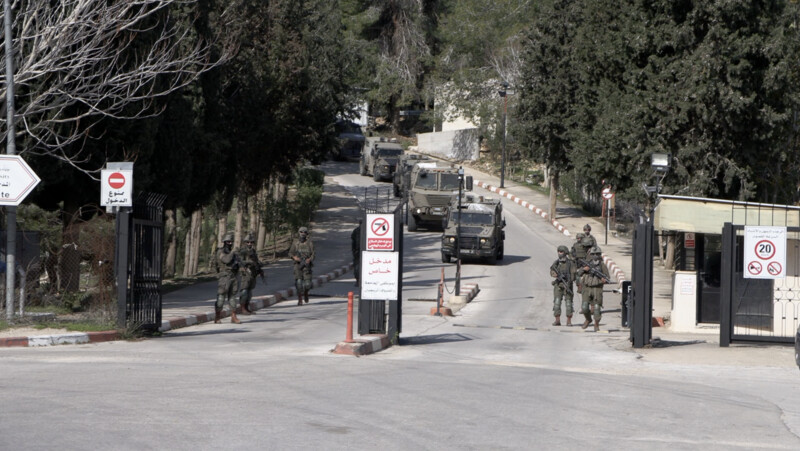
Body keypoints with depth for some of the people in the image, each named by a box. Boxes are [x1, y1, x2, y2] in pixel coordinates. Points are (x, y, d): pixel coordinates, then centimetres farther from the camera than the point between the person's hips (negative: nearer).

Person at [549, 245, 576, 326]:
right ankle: (557, 320, -3)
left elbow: (573, 274, -7)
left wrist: (568, 282, -21)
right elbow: (552, 272, -2)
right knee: (557, 302, -6)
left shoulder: (570, 263, -2)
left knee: (568, 303, -1)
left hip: (567, 285, -2)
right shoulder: (556, 262, 8)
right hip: (558, 285, 2)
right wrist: (557, 274, -24)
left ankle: (569, 321, 5)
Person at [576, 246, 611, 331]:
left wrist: (604, 280, -19)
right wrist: (584, 269, -8)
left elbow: (608, 278, 4)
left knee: (596, 308, -4)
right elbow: (579, 273, 12)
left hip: (597, 289, -2)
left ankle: (596, 325, 10)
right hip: (587, 288, 2)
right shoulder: (587, 263, 7)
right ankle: (588, 320, 21)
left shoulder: (602, 265, 1)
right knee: (584, 307, -6)